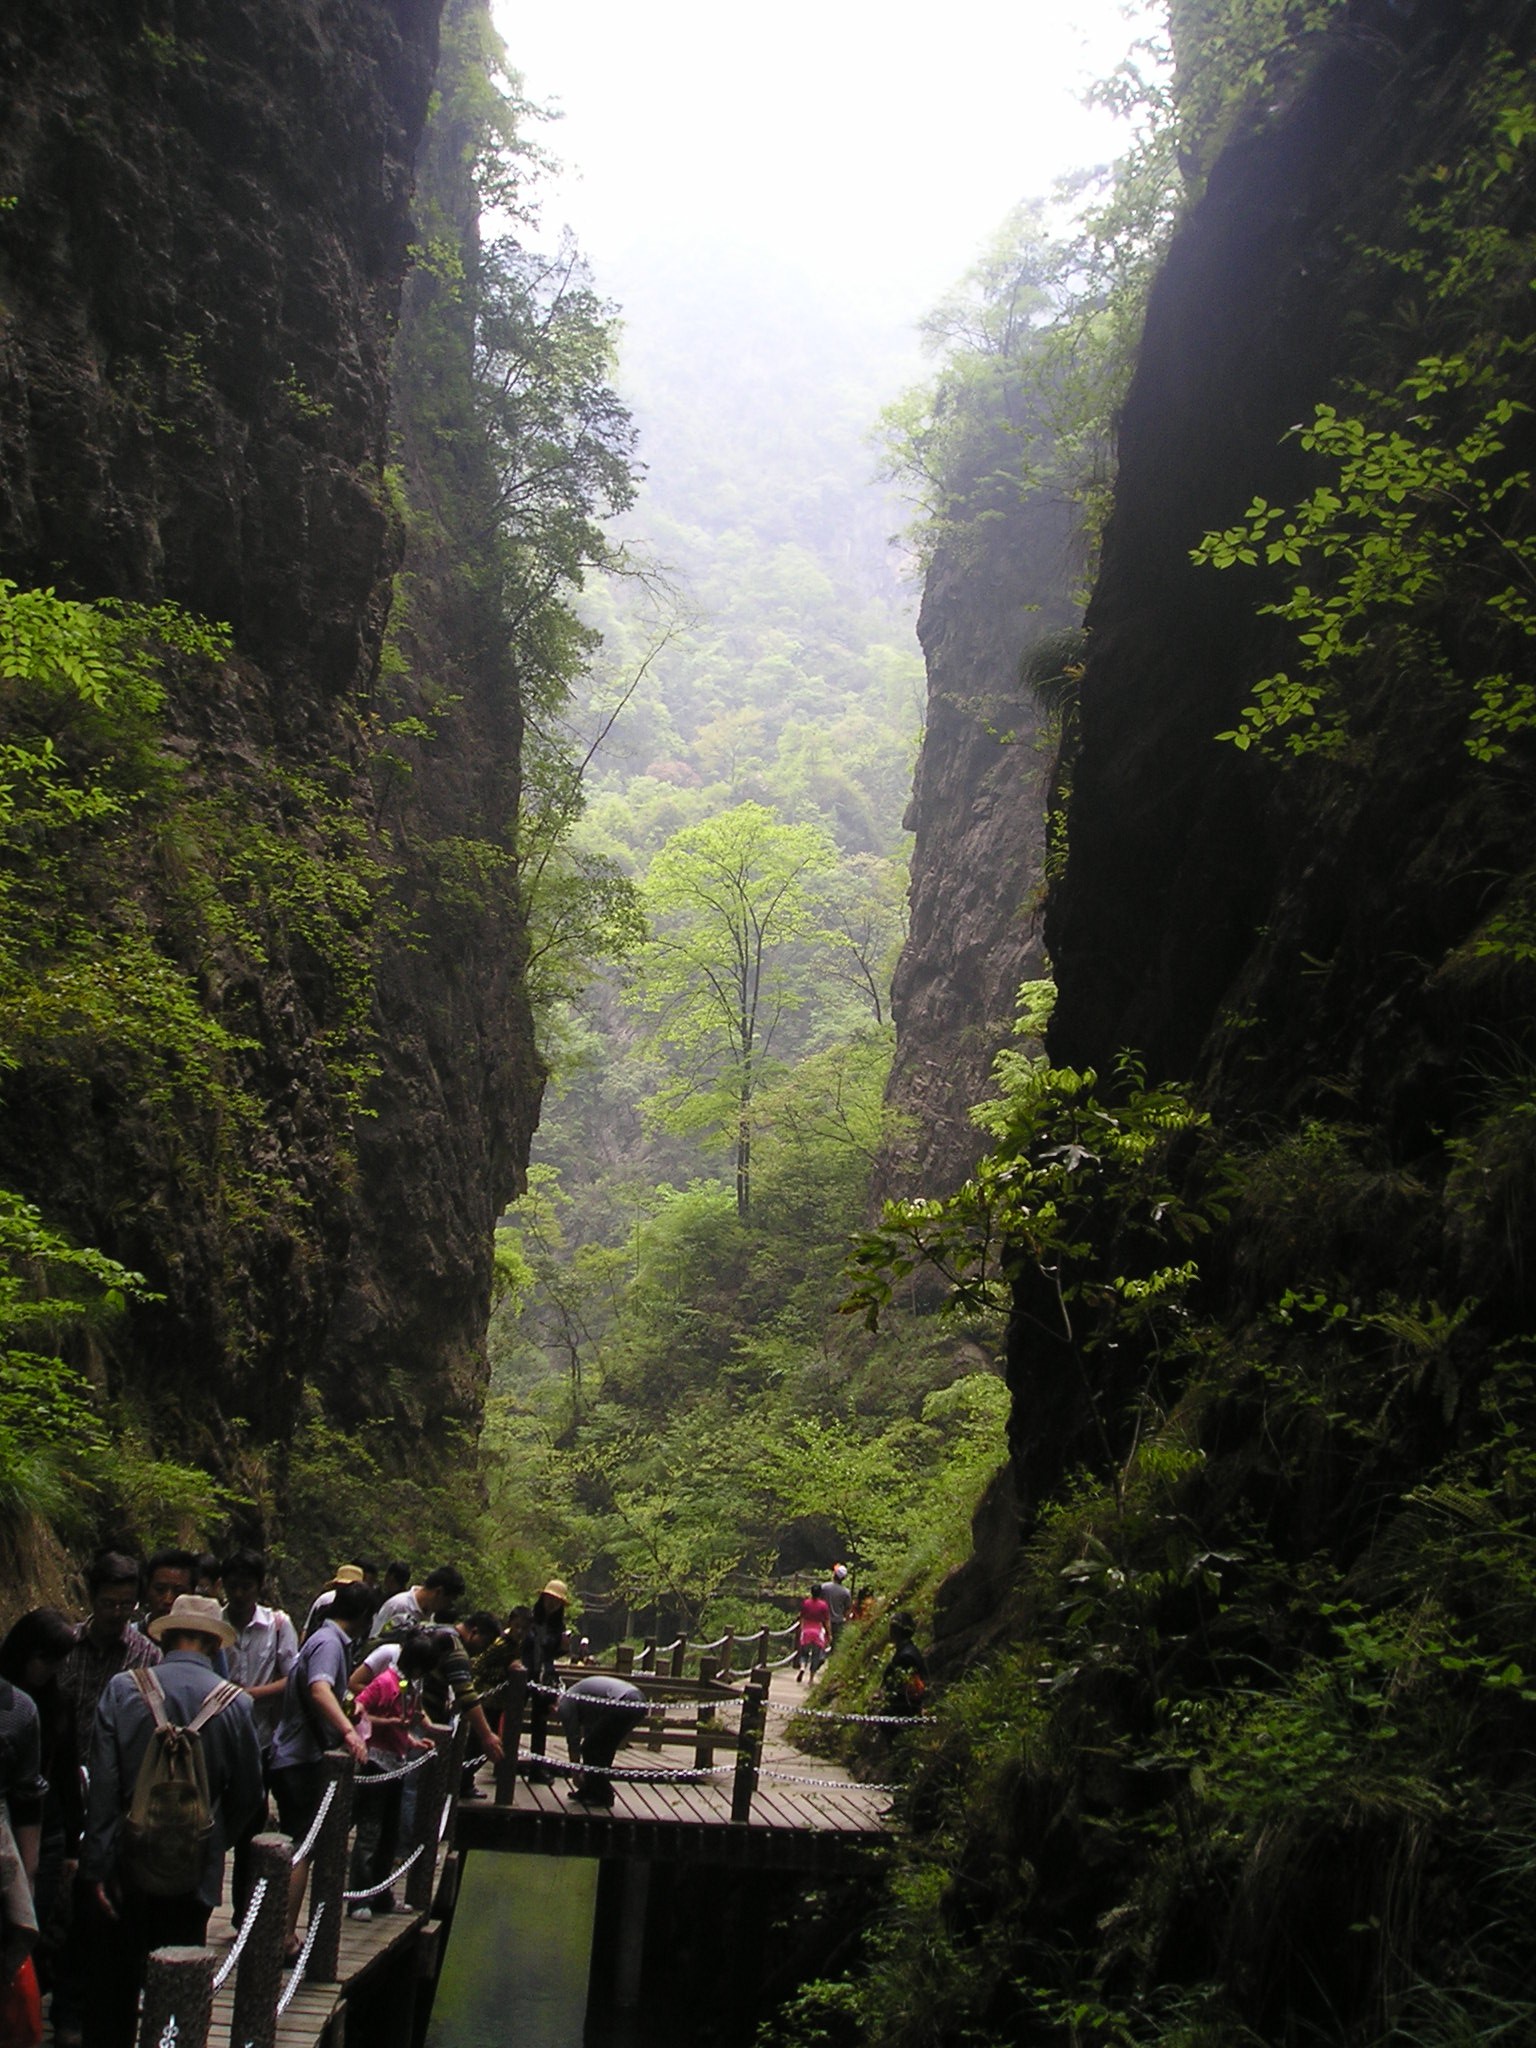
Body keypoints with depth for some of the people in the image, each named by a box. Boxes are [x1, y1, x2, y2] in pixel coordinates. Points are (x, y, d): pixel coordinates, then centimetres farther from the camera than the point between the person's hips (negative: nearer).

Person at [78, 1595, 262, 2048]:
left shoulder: (122, 1688, -8)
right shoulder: (235, 1703, -6)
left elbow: (103, 1785, -11)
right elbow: (247, 1793, 1)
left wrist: (96, 1867, -8)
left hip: (126, 1864, 0)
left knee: (112, 1986, 12)